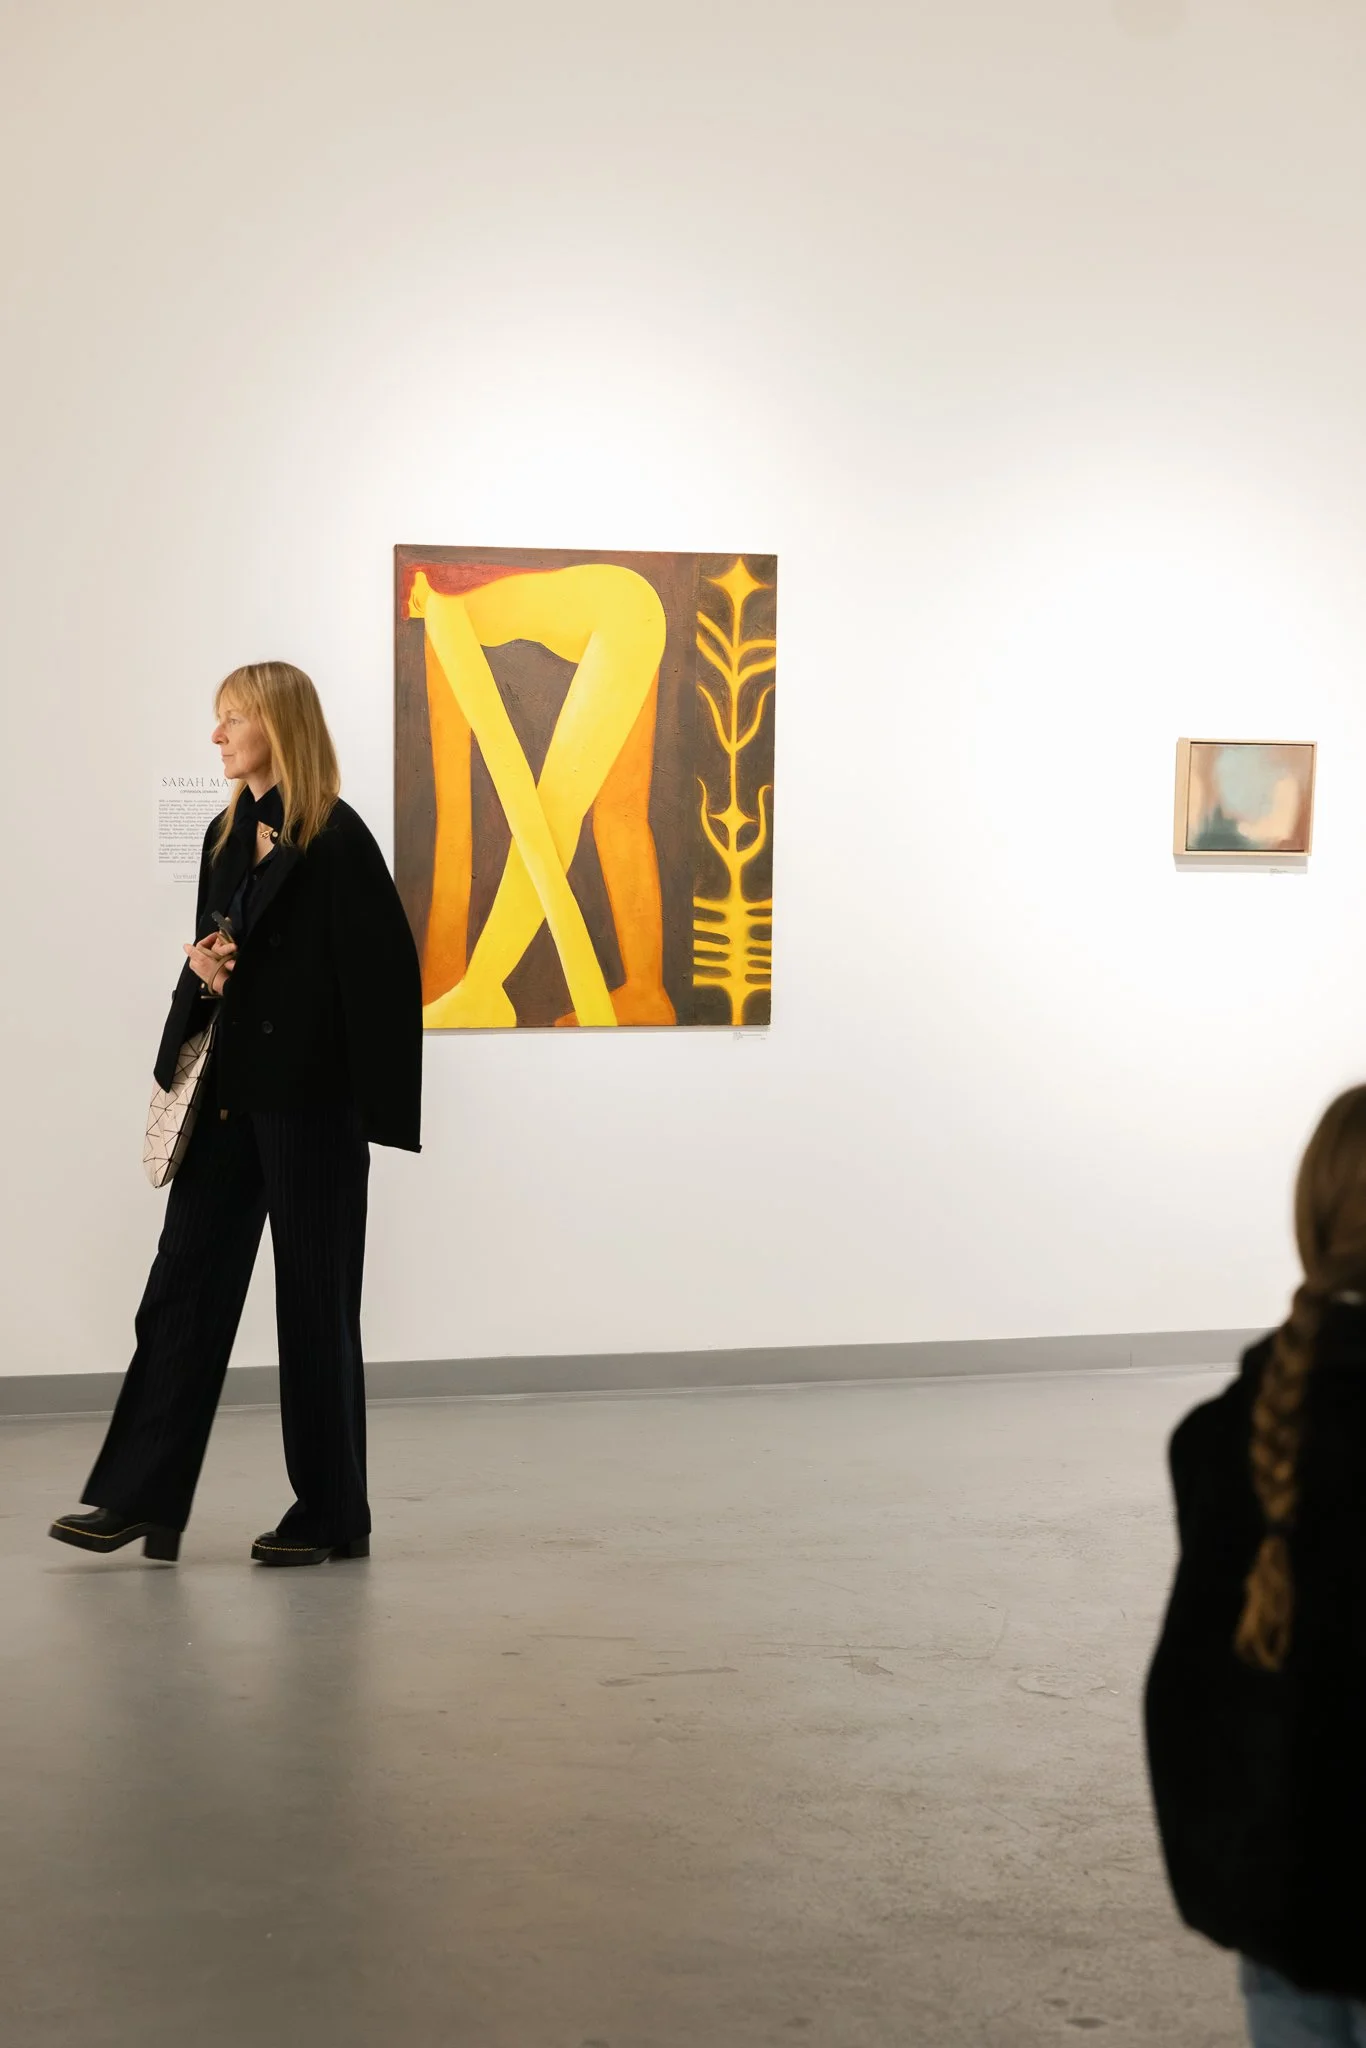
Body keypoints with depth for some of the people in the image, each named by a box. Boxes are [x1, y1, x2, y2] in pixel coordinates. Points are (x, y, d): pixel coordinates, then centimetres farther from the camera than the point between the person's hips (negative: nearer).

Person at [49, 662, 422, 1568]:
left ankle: (331, 1514, 14)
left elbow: (380, 968, -12)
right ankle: (140, 1501, 7)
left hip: (308, 1101, -7)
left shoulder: (336, 838, -11)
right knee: (186, 1287, 4)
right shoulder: (228, 837, 12)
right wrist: (202, 965, -2)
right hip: (229, 1094, 7)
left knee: (314, 1302, 2)